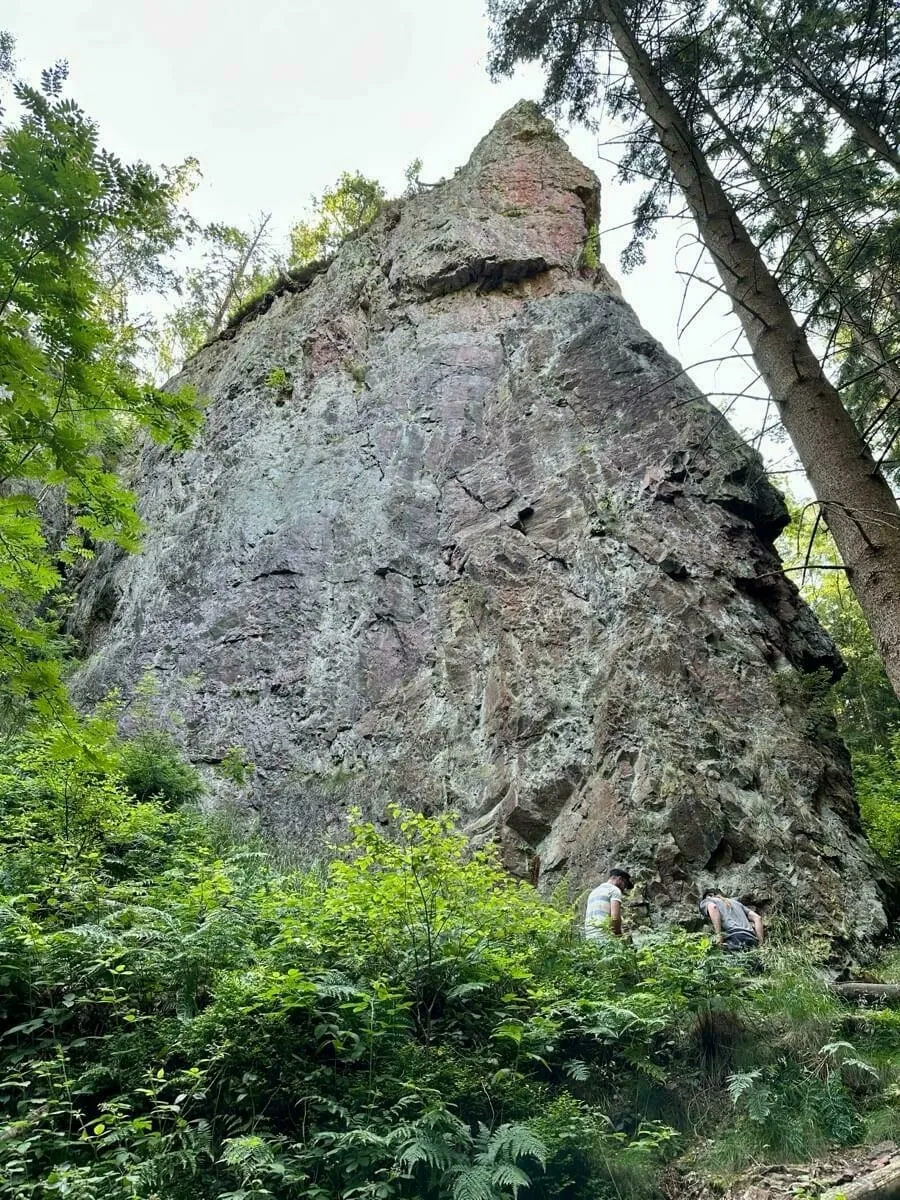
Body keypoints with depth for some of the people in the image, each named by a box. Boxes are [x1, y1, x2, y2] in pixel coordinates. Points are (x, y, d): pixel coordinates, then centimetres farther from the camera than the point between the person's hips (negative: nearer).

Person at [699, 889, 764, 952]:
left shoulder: (705, 902, 20)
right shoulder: (734, 901, 37)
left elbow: (712, 908, -8)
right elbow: (757, 918, 25)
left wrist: (718, 936, -9)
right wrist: (760, 945, 21)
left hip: (734, 938, -6)